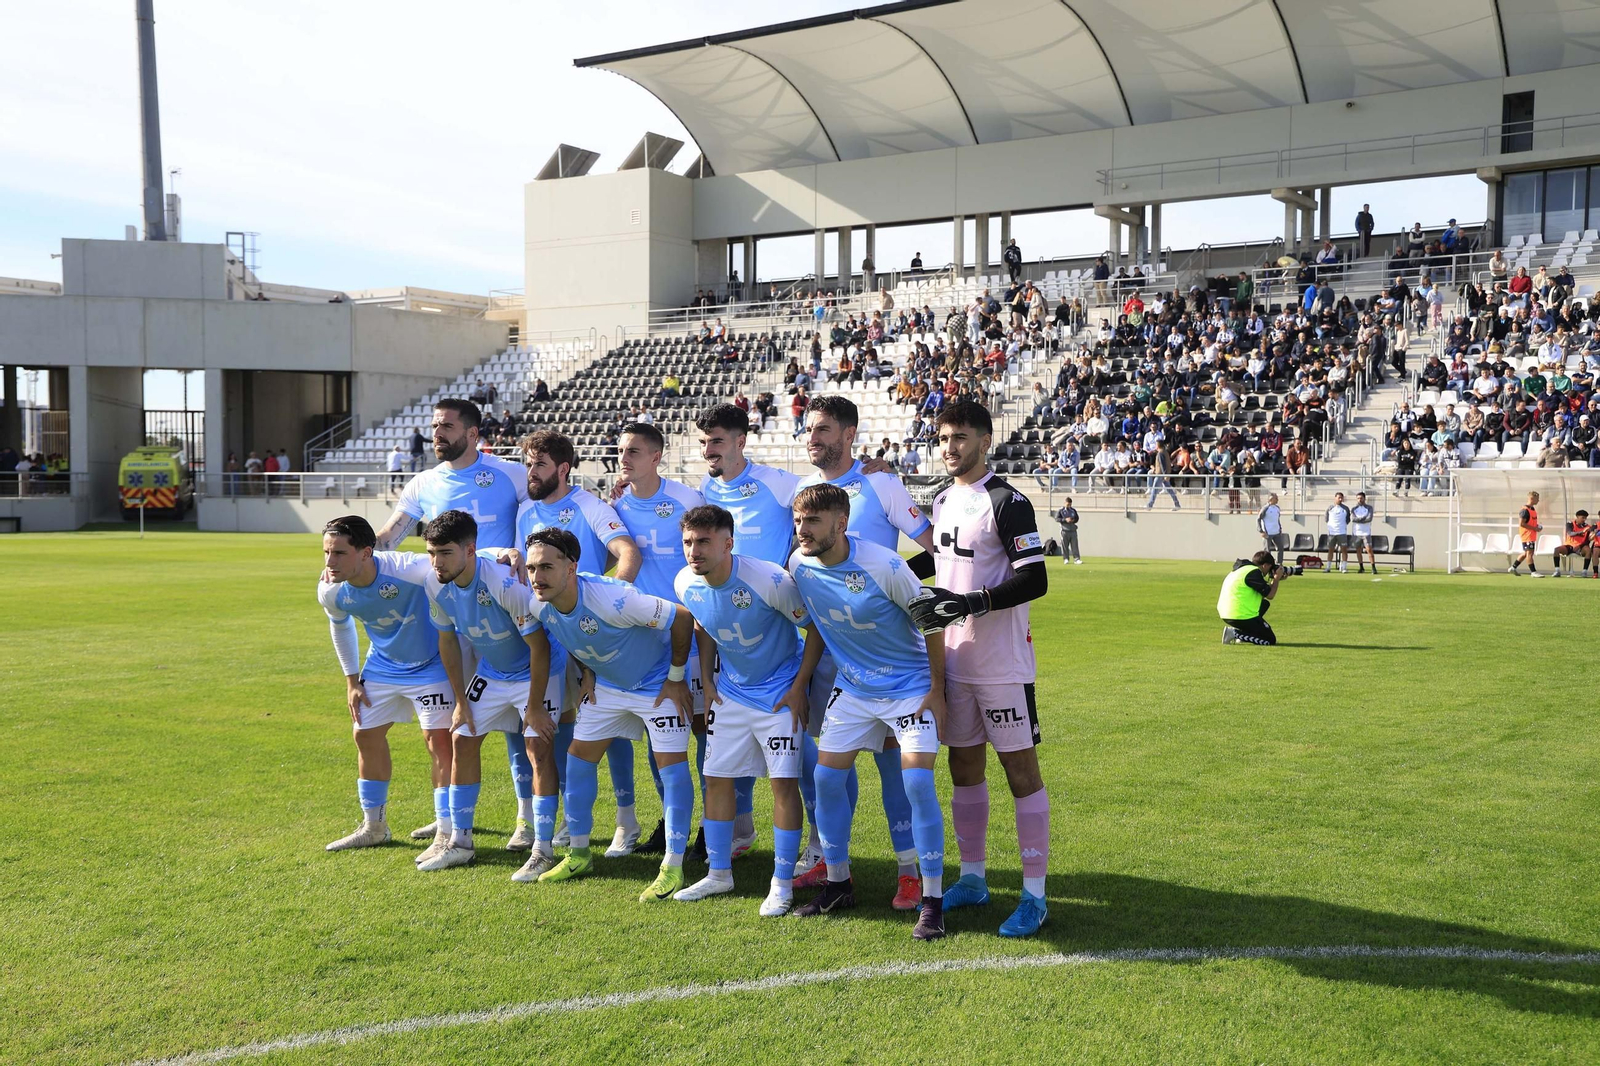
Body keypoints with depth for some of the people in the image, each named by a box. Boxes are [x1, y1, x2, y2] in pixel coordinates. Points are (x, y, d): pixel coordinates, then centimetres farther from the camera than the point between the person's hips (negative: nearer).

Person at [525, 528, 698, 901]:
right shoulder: (539, 605, -16)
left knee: (672, 766, -12)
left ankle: (673, 869, -4)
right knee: (578, 757, 5)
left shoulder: (611, 599, -37)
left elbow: (683, 618, -28)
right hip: (606, 685, 7)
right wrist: (586, 672, 5)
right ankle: (579, 854, 22)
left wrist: (676, 679, -20)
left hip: (657, 684, -6)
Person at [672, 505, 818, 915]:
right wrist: (707, 681, 8)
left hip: (778, 692, -5)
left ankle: (782, 884, 3)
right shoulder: (686, 584, -10)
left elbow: (815, 626, -15)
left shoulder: (769, 580, -27)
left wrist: (799, 686, -14)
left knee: (784, 782, -8)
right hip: (730, 692, 6)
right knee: (716, 778, 8)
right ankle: (719, 874, 24)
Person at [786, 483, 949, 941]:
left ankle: (932, 900, -4)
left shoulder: (882, 566, -25)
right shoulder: (799, 566, -8)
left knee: (918, 782, -16)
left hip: (911, 687, -6)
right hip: (852, 688, 6)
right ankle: (838, 885, 20)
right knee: (826, 777, 2)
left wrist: (936, 692, -12)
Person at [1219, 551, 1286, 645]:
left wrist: (1274, 579, 17)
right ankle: (1235, 633, -10)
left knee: (1264, 604, 29)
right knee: (1271, 640, 1)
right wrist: (1277, 578, 5)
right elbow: (1270, 595, -9)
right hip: (1241, 616, -10)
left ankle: (1243, 633, 13)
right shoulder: (1254, 573, -13)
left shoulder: (1242, 569, 17)